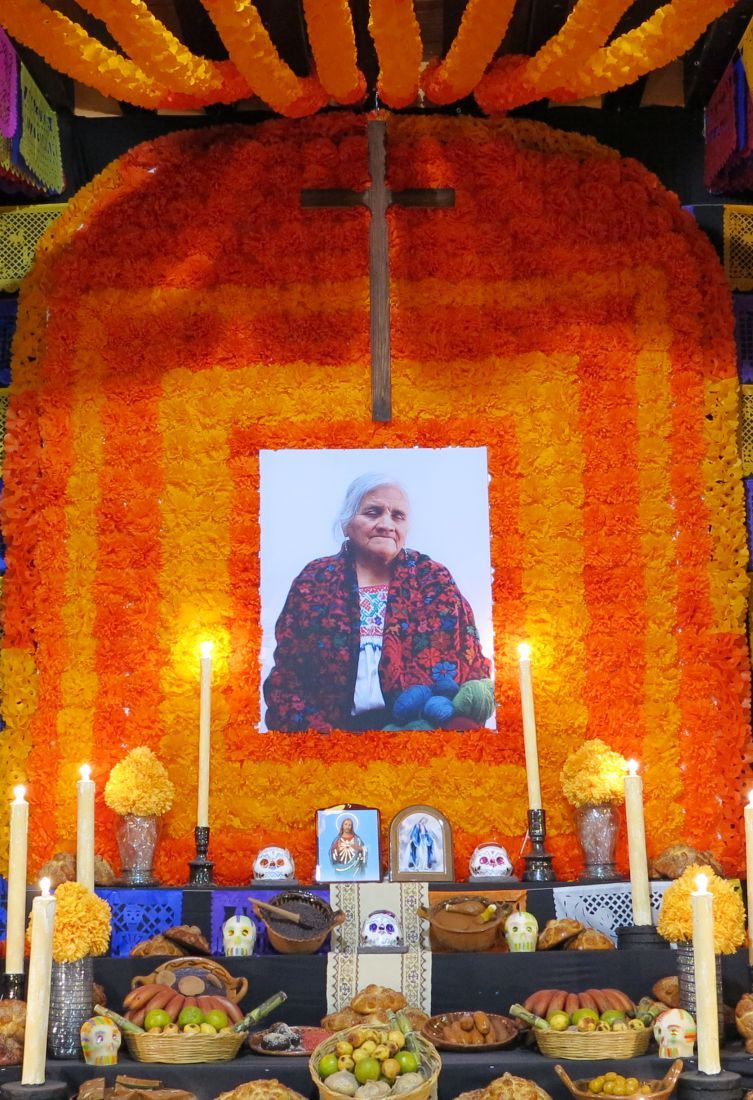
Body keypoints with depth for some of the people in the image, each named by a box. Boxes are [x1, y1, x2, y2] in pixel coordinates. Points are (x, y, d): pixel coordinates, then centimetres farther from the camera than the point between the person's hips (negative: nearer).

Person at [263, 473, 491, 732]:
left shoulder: (434, 580, 8)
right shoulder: (313, 581, 9)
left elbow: (468, 669, 4)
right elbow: (285, 679, 5)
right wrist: (317, 728, -11)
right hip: (336, 726, 2)